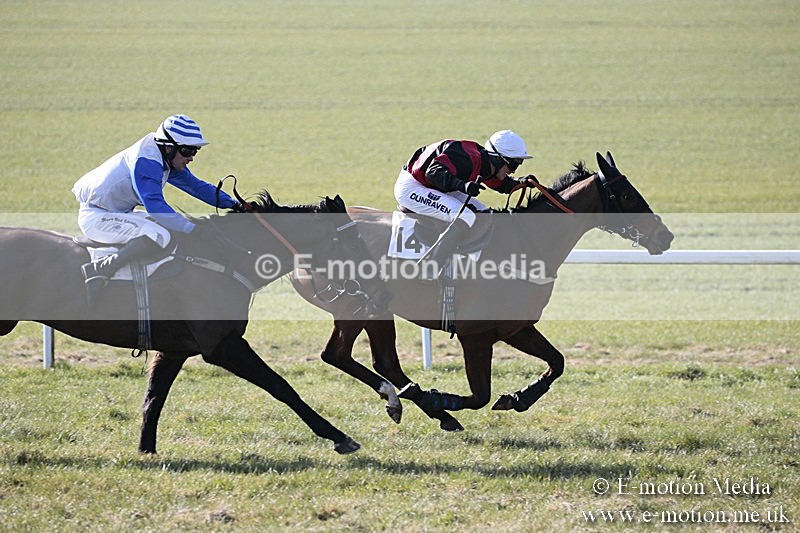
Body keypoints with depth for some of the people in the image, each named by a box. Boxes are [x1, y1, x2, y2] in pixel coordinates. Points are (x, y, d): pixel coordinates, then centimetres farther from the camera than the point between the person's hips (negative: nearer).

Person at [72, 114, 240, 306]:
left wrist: (234, 205, 6)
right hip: (96, 216, -11)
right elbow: (155, 206, -31)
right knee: (159, 236, -28)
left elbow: (195, 185, 16)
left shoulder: (168, 160, 7)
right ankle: (99, 271, -29)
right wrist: (195, 229, -34)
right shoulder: (146, 161, -23)